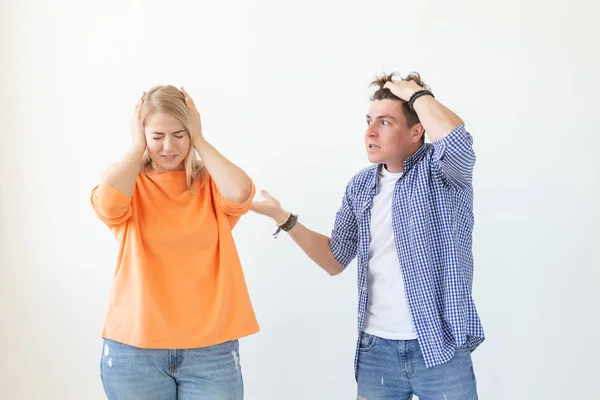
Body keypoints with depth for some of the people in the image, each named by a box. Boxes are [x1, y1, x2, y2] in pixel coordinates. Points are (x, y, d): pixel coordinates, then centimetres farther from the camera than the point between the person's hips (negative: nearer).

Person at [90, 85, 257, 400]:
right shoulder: (125, 180, 4)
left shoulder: (212, 182, 4)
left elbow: (240, 193, -18)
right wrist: (138, 147, -6)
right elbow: (106, 204, -19)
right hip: (135, 346, 0)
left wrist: (199, 142, -6)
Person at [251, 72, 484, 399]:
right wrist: (283, 218, 2)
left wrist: (415, 93, -17)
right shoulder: (361, 185, 7)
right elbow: (335, 260, 12)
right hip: (376, 348, 5)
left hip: (441, 348, -4)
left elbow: (456, 138, -33)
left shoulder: (440, 169, -8)